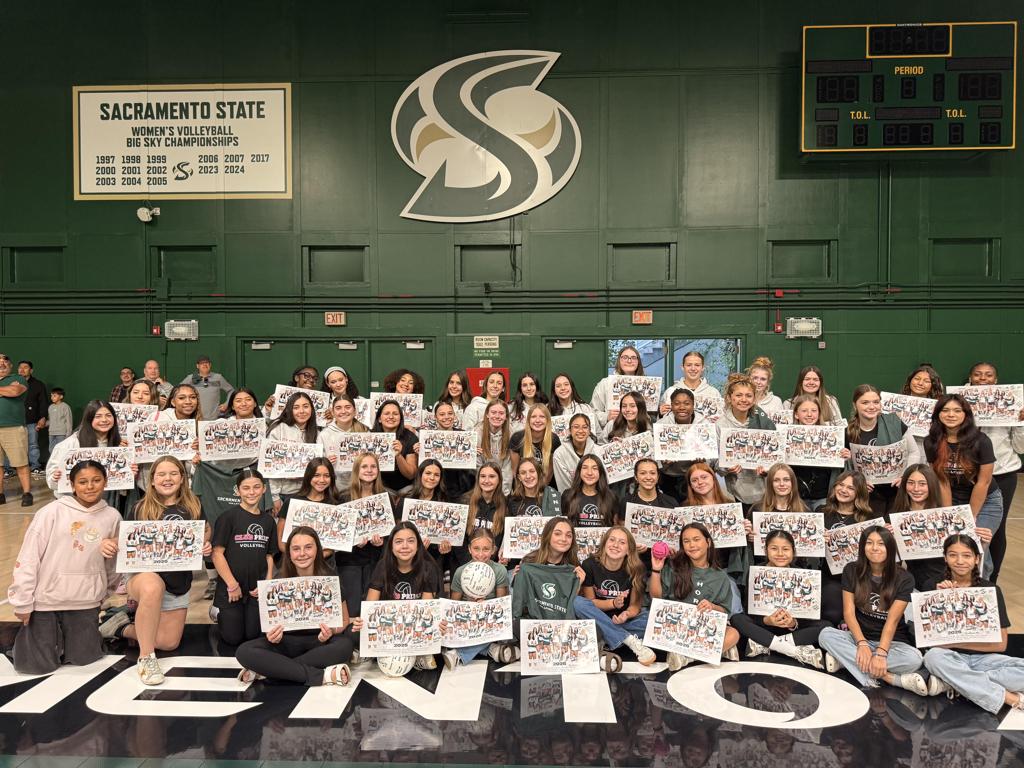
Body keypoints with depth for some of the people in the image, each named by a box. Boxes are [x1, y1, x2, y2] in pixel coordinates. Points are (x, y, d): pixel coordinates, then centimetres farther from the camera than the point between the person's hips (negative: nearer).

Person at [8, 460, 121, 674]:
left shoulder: (112, 516, -2)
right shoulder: (52, 512, -11)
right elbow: (28, 557, -8)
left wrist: (108, 590, 21)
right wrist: (22, 602, -7)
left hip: (85, 601, 2)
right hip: (45, 599, -2)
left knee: (84, 658, 6)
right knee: (36, 664, 3)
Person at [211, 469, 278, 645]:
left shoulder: (268, 520, 5)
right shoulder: (228, 517, -10)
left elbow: (269, 555, 9)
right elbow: (217, 553, -12)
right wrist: (232, 585, -13)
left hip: (256, 589, 4)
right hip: (230, 588, -3)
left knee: (253, 635, 5)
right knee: (233, 638, 4)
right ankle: (218, 611, 32)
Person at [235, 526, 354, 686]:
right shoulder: (280, 581, -7)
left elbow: (344, 620, 0)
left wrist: (332, 631, -24)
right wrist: (272, 635, -23)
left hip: (320, 641, -1)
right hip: (288, 642, 1)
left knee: (345, 646, -35)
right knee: (244, 652, -26)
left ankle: (269, 670, -26)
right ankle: (321, 676, -31)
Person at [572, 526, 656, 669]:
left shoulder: (636, 569, -10)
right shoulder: (590, 565, -14)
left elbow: (635, 605, -8)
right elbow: (589, 601, -7)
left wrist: (627, 614, -31)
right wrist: (614, 603, -23)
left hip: (624, 621, 0)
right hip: (597, 621, 0)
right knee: (577, 602, -32)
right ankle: (631, 641, -30)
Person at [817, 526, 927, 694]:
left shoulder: (904, 579, -7)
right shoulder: (852, 571, -2)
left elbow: (892, 620, -17)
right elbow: (848, 612, -8)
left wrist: (881, 652, -30)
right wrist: (862, 643, -26)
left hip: (891, 641, -2)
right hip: (858, 637, 2)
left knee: (914, 659, -34)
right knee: (826, 635, -29)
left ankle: (845, 659, -28)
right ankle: (890, 678, -31)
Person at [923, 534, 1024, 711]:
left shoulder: (991, 590, 1)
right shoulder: (935, 587, 0)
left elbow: (1000, 644, -2)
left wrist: (955, 642, -12)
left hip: (984, 658, 1)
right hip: (953, 658, -1)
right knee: (933, 656, -36)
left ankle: (952, 683, -25)